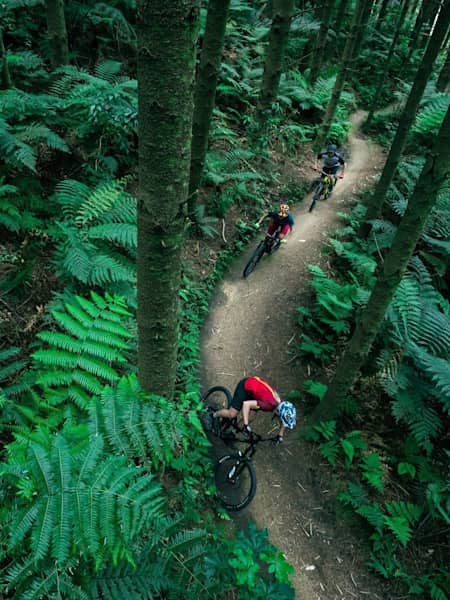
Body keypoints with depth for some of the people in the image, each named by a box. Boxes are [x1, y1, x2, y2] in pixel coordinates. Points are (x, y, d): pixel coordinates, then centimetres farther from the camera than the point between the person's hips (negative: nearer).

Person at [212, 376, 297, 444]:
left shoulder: (283, 405, -13)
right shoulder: (269, 405, -35)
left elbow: (283, 422, 9)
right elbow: (246, 404, -37)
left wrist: (280, 436, 9)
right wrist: (246, 425, -35)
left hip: (255, 384, 7)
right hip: (245, 386, -7)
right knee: (232, 414, -8)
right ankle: (213, 416, 15)